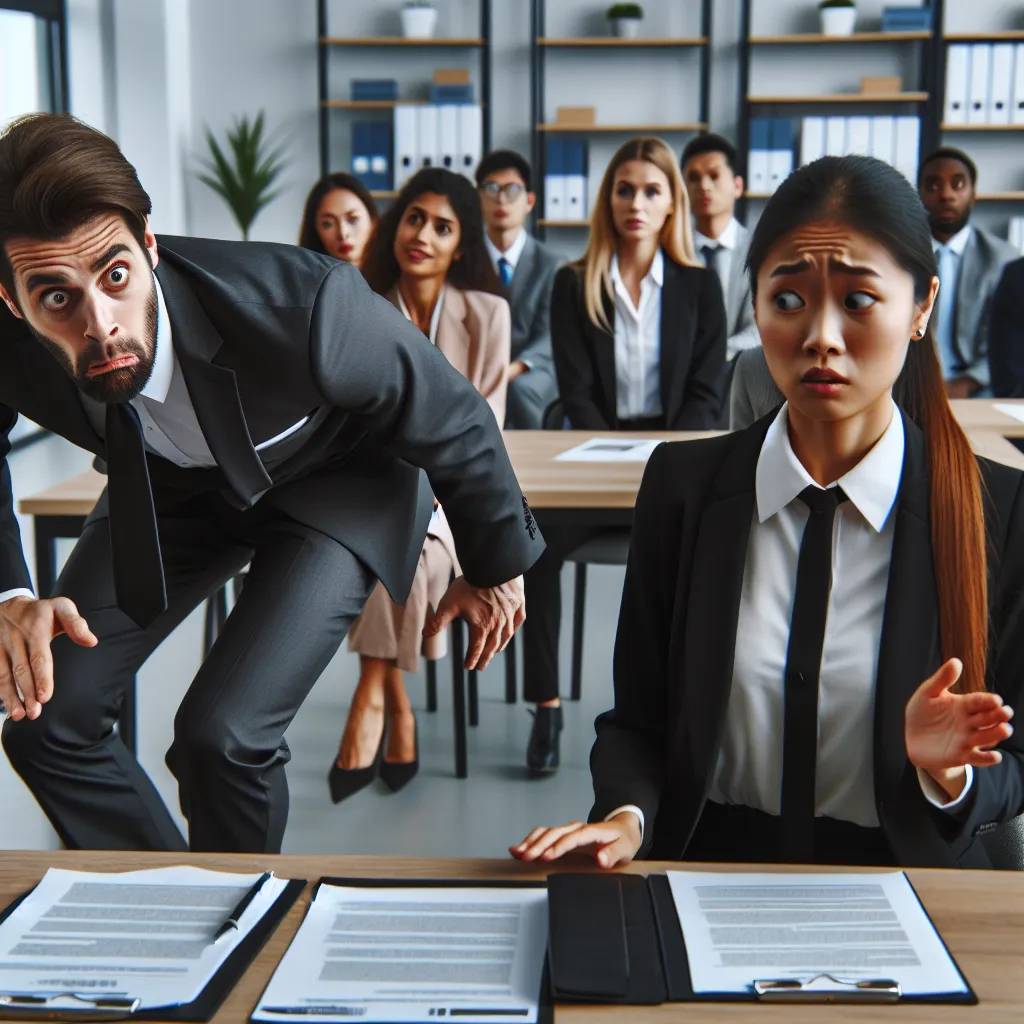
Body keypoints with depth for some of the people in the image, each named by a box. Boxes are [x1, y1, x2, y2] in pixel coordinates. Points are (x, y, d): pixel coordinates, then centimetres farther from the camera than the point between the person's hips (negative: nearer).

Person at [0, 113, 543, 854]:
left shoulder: (301, 306, -40)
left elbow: (455, 420, -21)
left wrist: (497, 564, -4)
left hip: (337, 481, -4)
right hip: (171, 486, 4)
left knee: (222, 734, -20)